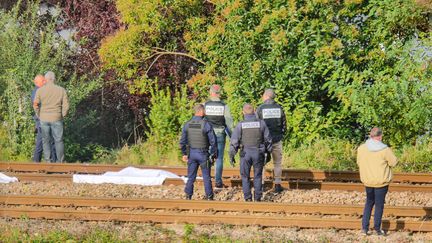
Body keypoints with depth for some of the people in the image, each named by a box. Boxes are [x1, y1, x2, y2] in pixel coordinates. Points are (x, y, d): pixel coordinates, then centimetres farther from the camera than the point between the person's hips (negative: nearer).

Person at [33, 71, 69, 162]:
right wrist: (62, 116, 9)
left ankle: (48, 161, 6)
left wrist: (39, 115, 7)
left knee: (46, 140, 9)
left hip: (44, 119, 0)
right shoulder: (61, 90, -2)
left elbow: (35, 104, -7)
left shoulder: (40, 90, -4)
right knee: (58, 140, 6)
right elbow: (66, 106, -4)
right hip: (56, 119, 0)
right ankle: (60, 161, 6)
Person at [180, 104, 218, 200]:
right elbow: (213, 141, -11)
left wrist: (184, 154, 12)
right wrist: (214, 154, 1)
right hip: (203, 154, -3)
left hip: (191, 153, 3)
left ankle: (188, 197, 10)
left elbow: (182, 141, 2)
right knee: (206, 177, 6)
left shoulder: (187, 124, -1)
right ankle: (209, 197, 8)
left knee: (191, 177, 11)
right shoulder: (206, 125, -13)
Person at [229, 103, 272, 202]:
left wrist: (231, 156, 3)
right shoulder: (261, 123, -2)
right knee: (258, 176, 14)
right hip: (259, 153, 1)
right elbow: (268, 140, 2)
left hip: (245, 154, -1)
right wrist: (268, 153, 13)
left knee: (245, 177, 12)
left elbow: (234, 142, -5)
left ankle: (248, 198, 6)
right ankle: (257, 198, 11)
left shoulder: (240, 125, -5)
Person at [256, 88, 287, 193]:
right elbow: (284, 124, 6)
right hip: (277, 139, 2)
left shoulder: (260, 109, -7)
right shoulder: (279, 108, 0)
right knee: (277, 163, 10)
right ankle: (277, 185, 9)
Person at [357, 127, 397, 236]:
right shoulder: (385, 150, -17)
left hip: (367, 181, 4)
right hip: (381, 181, -4)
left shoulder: (361, 148, -6)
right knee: (379, 204, 8)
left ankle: (364, 227, 14)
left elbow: (359, 162, 5)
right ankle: (377, 228, 12)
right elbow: (393, 162, -7)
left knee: (369, 202, 19)